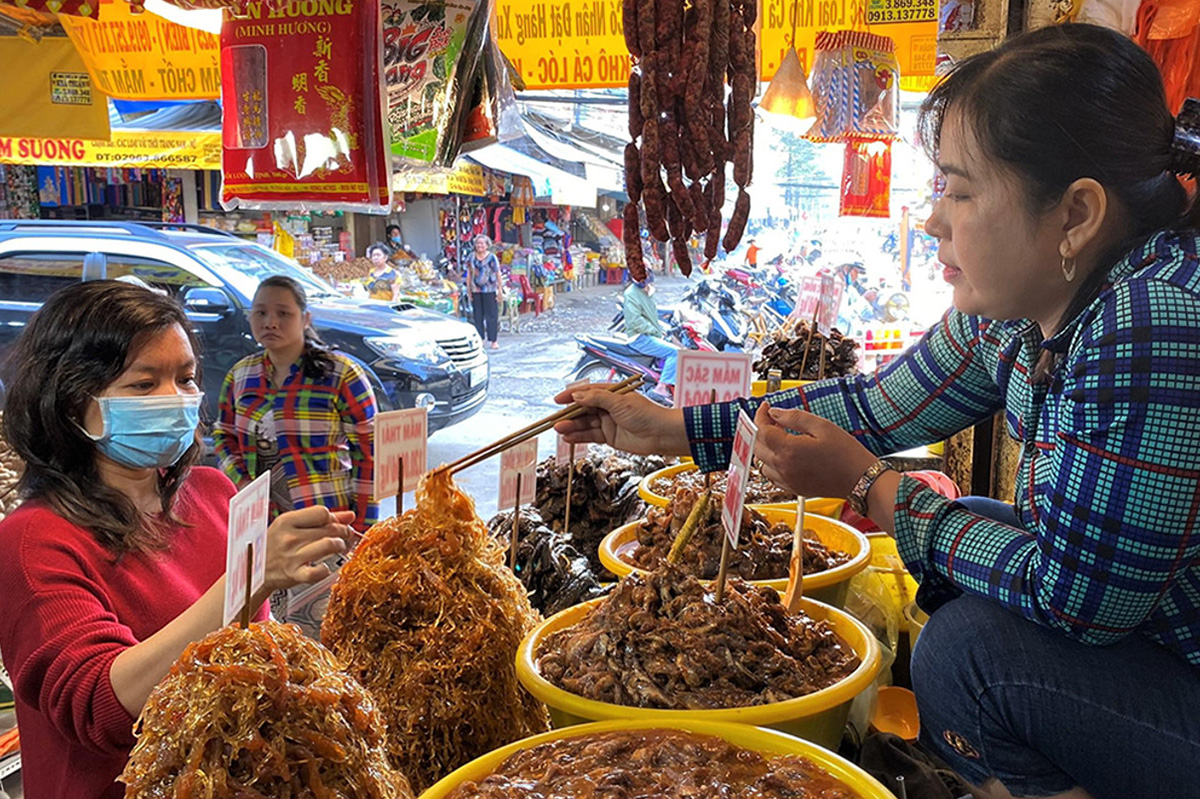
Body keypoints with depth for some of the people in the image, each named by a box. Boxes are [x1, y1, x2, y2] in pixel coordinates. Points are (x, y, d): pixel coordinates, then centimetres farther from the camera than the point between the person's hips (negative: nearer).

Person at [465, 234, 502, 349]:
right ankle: (480, 339, 16)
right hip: (476, 291, 4)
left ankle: (493, 341, 3)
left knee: (492, 315, -2)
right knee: (478, 315, 8)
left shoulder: (492, 257, -6)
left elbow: (498, 274, -3)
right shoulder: (471, 256, 5)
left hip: (490, 290, -3)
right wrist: (468, 289, 8)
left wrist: (500, 290, -5)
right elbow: (469, 274, 11)